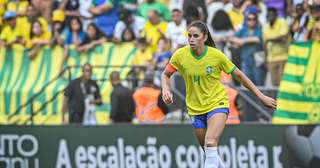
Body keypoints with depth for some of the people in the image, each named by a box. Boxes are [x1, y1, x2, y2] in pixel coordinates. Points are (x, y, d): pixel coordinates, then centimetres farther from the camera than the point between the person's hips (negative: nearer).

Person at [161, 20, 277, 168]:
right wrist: (166, 90, -17)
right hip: (195, 109, 3)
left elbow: (239, 75, -4)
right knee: (208, 150, 8)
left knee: (210, 143, -26)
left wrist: (261, 96, -2)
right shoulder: (180, 55, -10)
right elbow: (165, 75, 5)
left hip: (217, 104, -3)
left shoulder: (216, 55, -14)